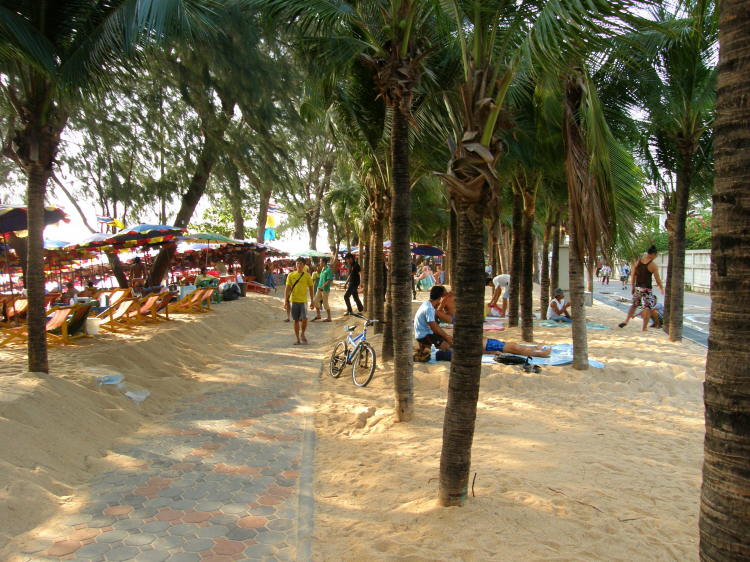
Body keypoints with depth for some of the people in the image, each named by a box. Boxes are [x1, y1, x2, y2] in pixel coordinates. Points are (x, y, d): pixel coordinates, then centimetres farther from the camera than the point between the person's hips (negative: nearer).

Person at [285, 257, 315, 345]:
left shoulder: (307, 275, 2)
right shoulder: (291, 275, 3)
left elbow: (311, 288, 8)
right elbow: (287, 288, 4)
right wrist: (286, 301, -2)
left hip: (303, 301, -1)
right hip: (293, 300, 1)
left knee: (304, 319, -12)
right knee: (296, 320, 6)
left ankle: (302, 334, 14)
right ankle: (298, 339, 14)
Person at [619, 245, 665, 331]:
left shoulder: (637, 262, 2)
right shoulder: (653, 266, -12)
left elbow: (633, 276, 7)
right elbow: (658, 280, -6)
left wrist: (633, 287, 18)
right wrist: (662, 289, 10)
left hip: (637, 288, 5)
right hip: (647, 289, -5)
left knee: (634, 305, 22)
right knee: (648, 307, 6)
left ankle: (626, 321, 20)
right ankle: (645, 327, 7)